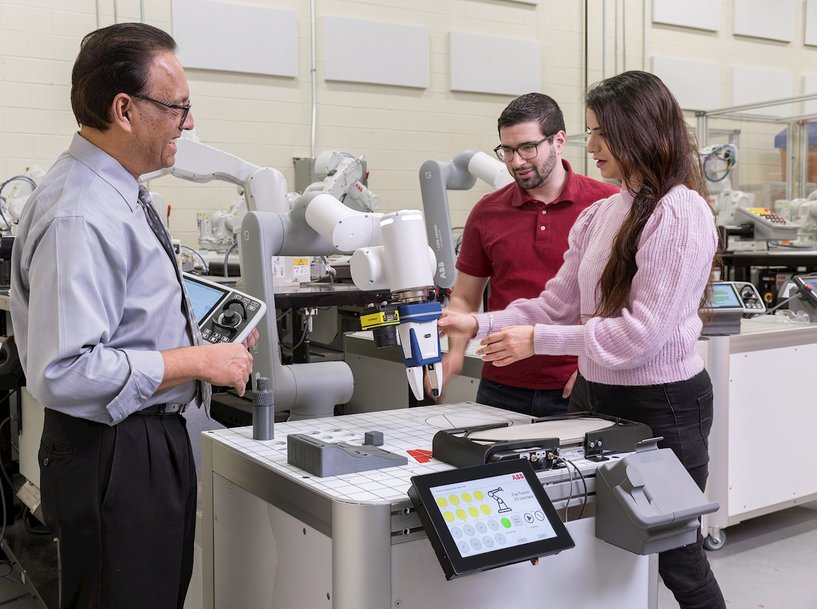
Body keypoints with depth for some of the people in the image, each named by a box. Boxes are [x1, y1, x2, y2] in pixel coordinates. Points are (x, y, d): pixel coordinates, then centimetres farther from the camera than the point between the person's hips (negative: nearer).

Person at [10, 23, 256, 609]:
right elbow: (65, 372, -29)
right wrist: (199, 361, -22)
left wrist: (199, 339, 9)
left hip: (153, 441, 10)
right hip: (113, 456, -10)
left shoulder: (119, 193, 8)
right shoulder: (80, 218, -23)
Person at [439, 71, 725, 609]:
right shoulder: (602, 213, 7)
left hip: (662, 405, -7)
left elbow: (645, 330, -22)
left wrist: (539, 341, -20)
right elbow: (560, 303, 7)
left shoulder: (679, 214, -16)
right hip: (596, 394, 8)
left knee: (676, 558, 8)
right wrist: (480, 324, -3)